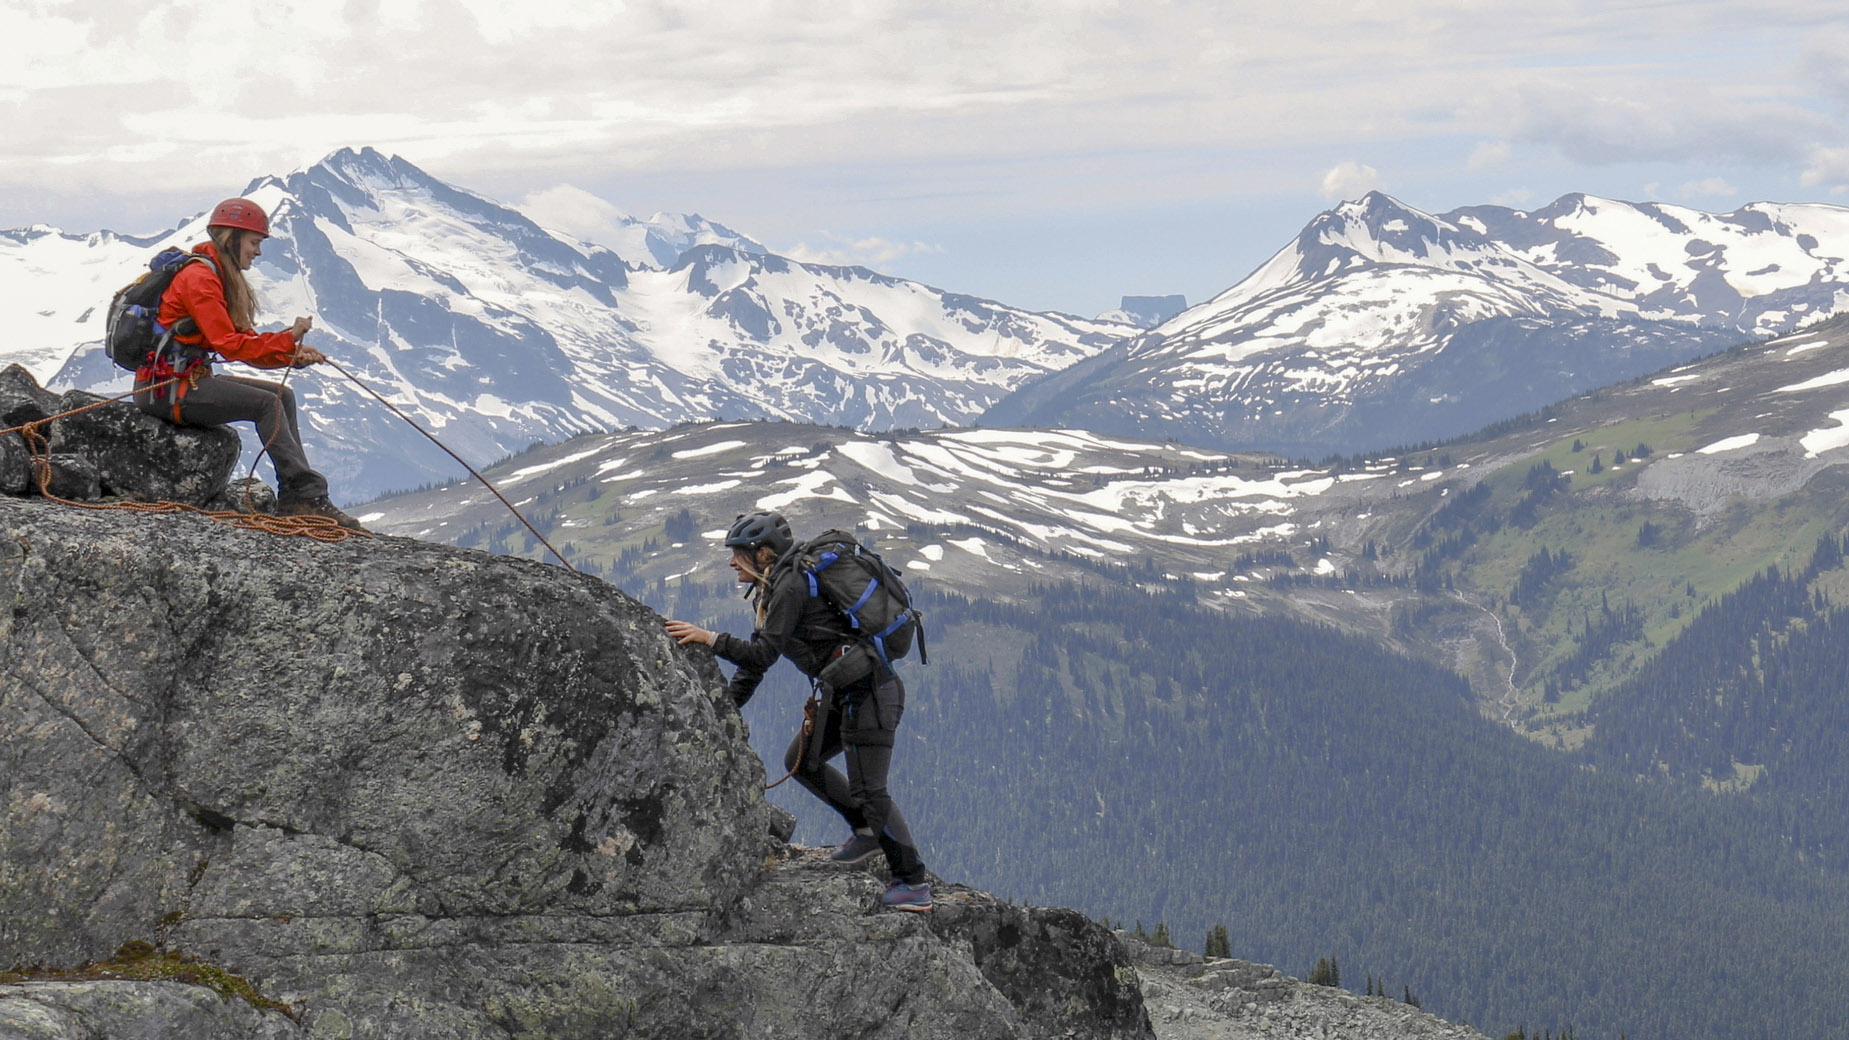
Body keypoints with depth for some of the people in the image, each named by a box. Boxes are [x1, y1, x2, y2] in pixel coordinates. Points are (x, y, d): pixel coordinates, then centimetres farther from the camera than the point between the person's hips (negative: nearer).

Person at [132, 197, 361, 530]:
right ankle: (308, 494, -21)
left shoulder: (221, 277, 16)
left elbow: (245, 343, 12)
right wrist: (287, 340, -21)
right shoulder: (199, 277, -15)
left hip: (188, 380, 10)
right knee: (267, 403, -19)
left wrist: (293, 356, -4)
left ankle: (292, 499, -8)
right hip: (166, 388, -10)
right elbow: (229, 345, -22)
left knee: (283, 396, 2)